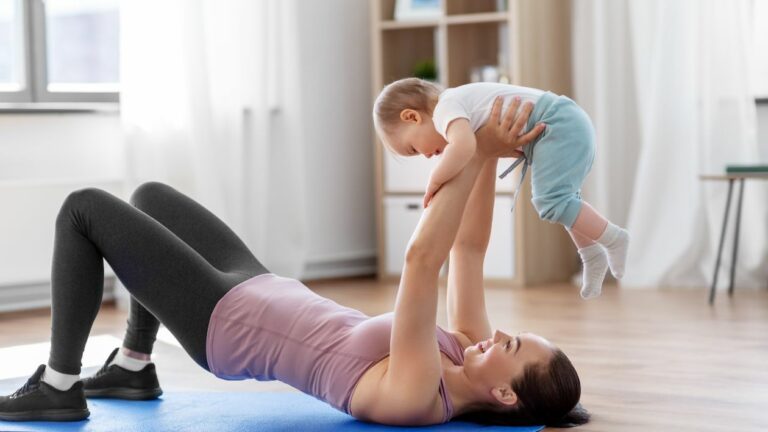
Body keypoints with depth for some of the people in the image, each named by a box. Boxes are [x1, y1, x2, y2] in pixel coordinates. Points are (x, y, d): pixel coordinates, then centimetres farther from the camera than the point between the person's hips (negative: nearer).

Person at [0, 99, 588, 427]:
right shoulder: (466, 361, -10)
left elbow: (422, 261, -42)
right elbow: (468, 251, -5)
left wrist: (479, 153, -40)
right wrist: (489, 158, -16)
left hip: (219, 321, -9)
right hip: (259, 296, 9)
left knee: (85, 208, -4)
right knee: (149, 197, 24)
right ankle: (132, 367, 29)